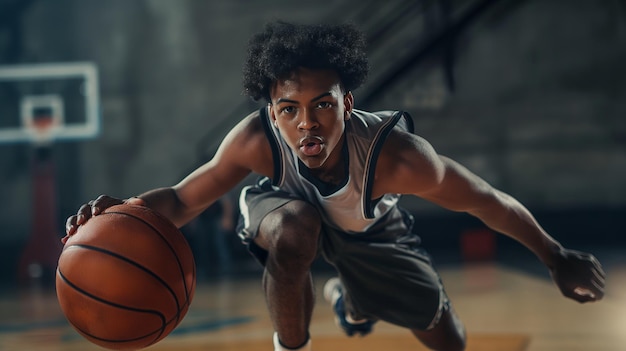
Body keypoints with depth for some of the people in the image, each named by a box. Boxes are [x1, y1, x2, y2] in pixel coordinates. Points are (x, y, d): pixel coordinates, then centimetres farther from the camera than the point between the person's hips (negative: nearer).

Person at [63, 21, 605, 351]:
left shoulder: (397, 157, -44)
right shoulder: (257, 139, -39)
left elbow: (491, 203, -30)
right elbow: (183, 199, -31)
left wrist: (558, 258, -16)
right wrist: (129, 210, -54)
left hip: (370, 229, 2)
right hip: (287, 204, -2)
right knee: (296, 230, -40)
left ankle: (349, 298, 42)